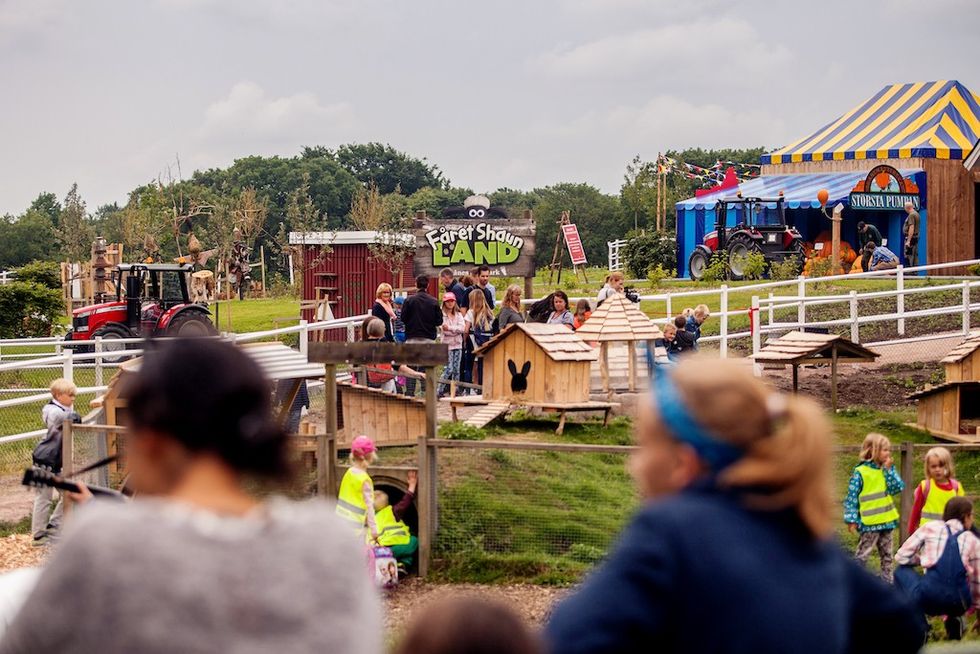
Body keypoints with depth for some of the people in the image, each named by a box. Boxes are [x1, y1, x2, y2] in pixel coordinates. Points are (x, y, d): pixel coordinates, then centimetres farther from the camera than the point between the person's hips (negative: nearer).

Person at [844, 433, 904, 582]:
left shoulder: (886, 470, 6)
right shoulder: (860, 473, -13)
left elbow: (898, 487, -6)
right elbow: (851, 497, -12)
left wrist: (889, 469, -11)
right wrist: (852, 519, -16)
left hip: (887, 520, 6)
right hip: (869, 523, -6)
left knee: (887, 555, 14)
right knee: (863, 554, -2)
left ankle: (887, 580, 22)